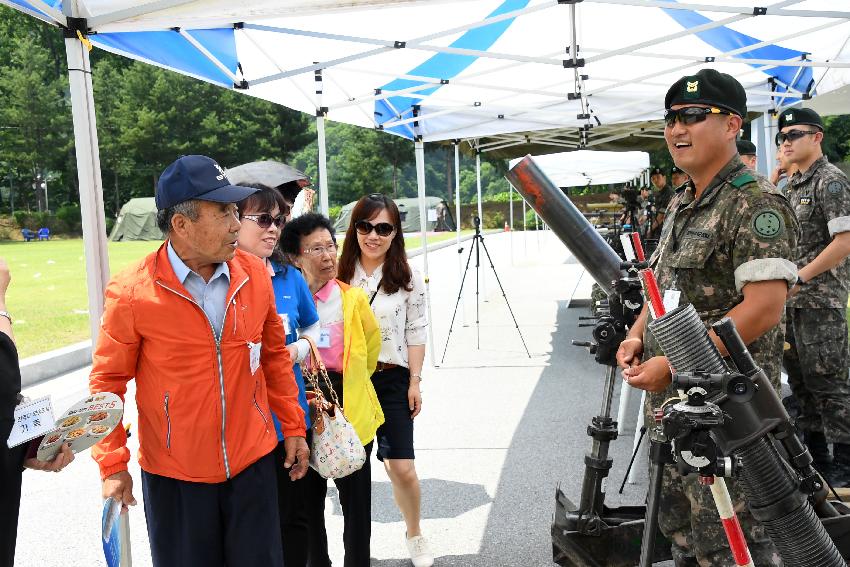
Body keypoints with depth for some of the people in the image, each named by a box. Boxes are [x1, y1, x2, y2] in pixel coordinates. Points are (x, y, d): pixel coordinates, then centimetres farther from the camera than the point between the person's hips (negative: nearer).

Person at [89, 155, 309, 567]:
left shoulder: (254, 274, -4)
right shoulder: (131, 293, -15)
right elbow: (108, 382, -5)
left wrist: (293, 427, 9)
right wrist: (112, 464, -6)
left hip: (253, 460, 3)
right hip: (173, 473, -3)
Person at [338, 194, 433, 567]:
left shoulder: (409, 278, -2)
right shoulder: (340, 273, -1)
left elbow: (415, 334, 0)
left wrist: (415, 381, -3)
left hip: (391, 379, -1)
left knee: (402, 466, -3)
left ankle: (415, 536, 23)